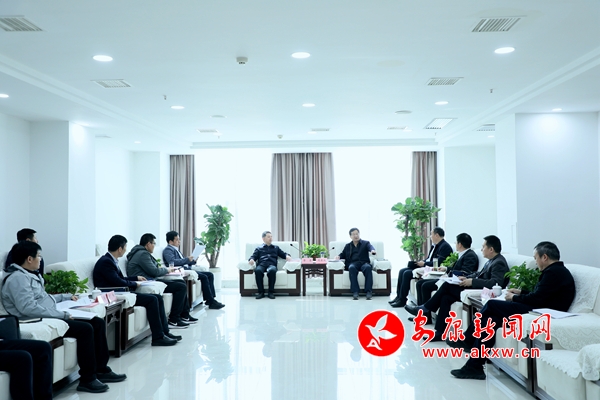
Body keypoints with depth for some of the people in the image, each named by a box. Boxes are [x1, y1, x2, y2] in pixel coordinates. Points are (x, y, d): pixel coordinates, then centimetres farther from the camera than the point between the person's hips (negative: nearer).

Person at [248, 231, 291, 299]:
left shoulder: (276, 248, 33)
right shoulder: (259, 248, 29)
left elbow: (283, 254, 25)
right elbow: (253, 256, 16)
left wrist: (287, 256, 1)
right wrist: (251, 259, -9)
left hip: (271, 264, 0)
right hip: (261, 264, 0)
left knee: (272, 270, -39)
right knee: (257, 270, -38)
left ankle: (271, 292, -29)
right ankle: (261, 292, -26)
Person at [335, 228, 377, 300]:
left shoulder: (366, 243, 18)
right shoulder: (347, 246, 28)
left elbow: (370, 247, -2)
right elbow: (343, 254, 29)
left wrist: (372, 250, -28)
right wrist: (339, 256, 3)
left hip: (364, 263, -1)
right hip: (353, 263, 1)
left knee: (368, 267, -38)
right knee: (352, 268, -37)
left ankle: (369, 291, -41)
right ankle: (355, 292, -42)